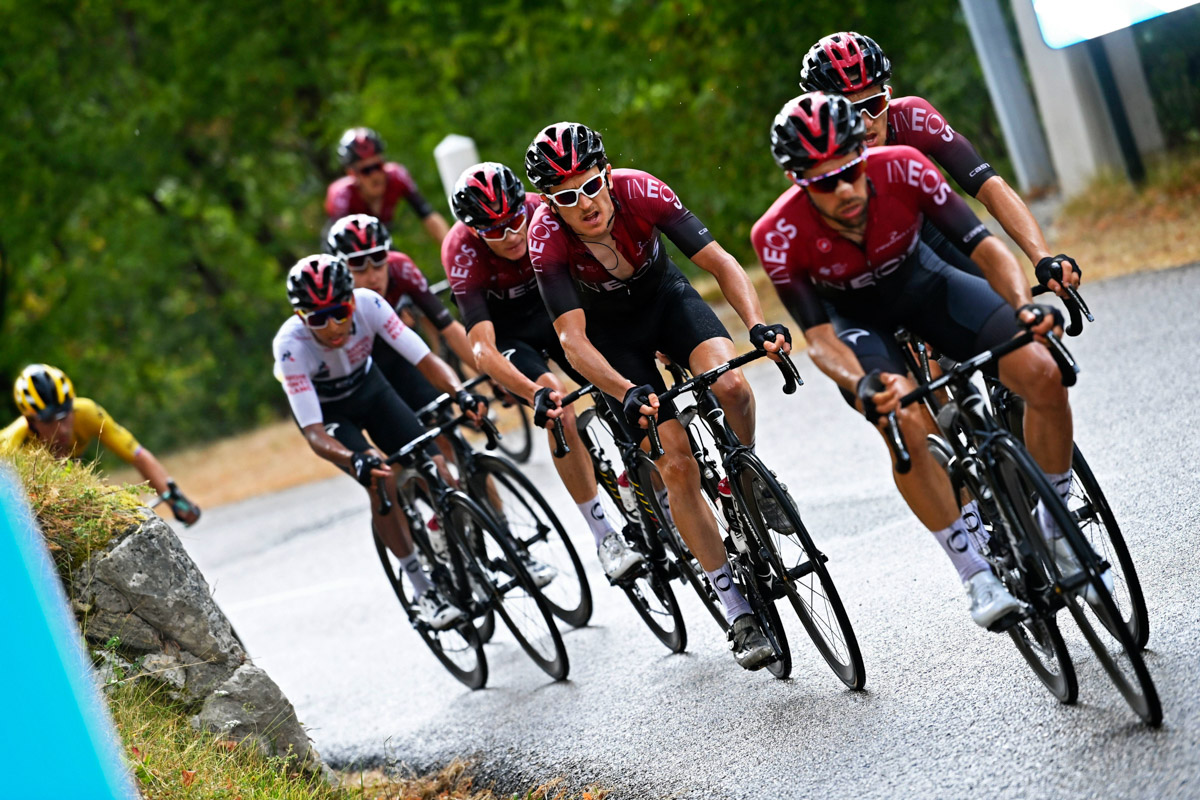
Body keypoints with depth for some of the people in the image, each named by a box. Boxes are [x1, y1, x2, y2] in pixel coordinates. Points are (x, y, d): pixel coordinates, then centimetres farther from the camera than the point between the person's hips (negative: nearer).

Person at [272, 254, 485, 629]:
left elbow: (426, 359, -32)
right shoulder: (291, 345, -37)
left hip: (368, 387, 3)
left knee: (434, 468, -13)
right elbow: (314, 434, -39)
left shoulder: (368, 303, -32)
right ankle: (422, 590, -13)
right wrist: (355, 460, -58)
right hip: (323, 408, -3)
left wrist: (460, 392, -51)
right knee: (382, 478, -26)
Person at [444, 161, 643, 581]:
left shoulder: (545, 212, -28)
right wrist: (535, 393, -58)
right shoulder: (462, 251, -34)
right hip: (505, 331, -3)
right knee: (560, 407, -26)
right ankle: (605, 539, -18)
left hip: (552, 306, 3)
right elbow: (483, 351, -43)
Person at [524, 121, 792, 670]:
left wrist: (758, 324, -45)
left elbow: (720, 262, -28)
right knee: (676, 463, -13)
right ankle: (737, 610, -5)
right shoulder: (546, 238, -31)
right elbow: (572, 336, -35)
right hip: (610, 331, -1)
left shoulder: (640, 192, -29)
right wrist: (627, 393, -51)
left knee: (730, 384, -31)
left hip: (665, 297, 1)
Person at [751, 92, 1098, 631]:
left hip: (924, 285, 2)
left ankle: (1055, 530, 2)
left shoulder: (902, 169, -29)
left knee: (1043, 375, -19)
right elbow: (819, 336, -29)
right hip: (855, 319, -2)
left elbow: (983, 245, -27)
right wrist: (863, 385, -49)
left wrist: (1024, 306, -45)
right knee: (907, 424, -31)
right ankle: (976, 575, -15)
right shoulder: (780, 235, -31)